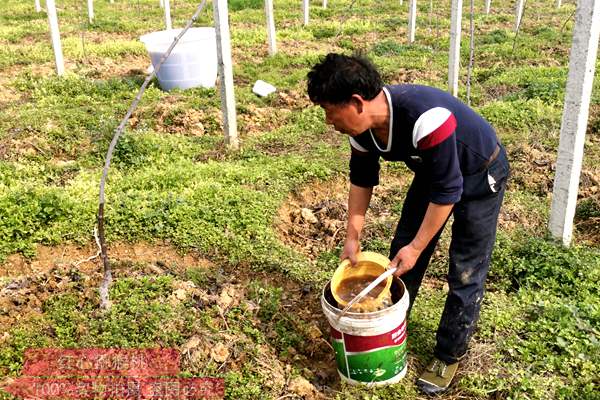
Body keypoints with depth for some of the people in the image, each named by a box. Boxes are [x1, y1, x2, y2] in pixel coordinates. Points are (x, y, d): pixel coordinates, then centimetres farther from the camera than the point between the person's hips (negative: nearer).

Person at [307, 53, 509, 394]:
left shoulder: (426, 118, -41)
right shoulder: (362, 127, -17)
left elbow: (448, 191, -33)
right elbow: (362, 179, 0)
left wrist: (417, 247, -26)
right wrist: (353, 236, -2)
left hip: (480, 176, -6)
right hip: (433, 171, 7)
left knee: (466, 273, -2)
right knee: (400, 255, 9)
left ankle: (449, 356, 16)